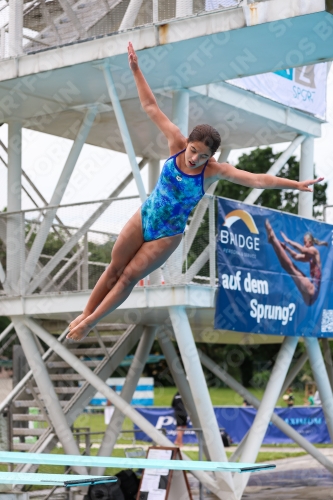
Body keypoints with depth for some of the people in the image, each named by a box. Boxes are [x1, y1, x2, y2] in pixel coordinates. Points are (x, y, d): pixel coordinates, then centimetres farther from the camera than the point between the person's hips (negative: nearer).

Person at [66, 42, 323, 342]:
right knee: (114, 269, 11)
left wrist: (295, 184, -37)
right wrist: (136, 70, -12)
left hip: (167, 236, -2)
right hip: (143, 219, 2)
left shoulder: (215, 171, -21)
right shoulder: (176, 144, -15)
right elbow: (151, 108, -11)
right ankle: (86, 313, 28)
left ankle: (91, 322, 17)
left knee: (129, 278, 2)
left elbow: (257, 179, -28)